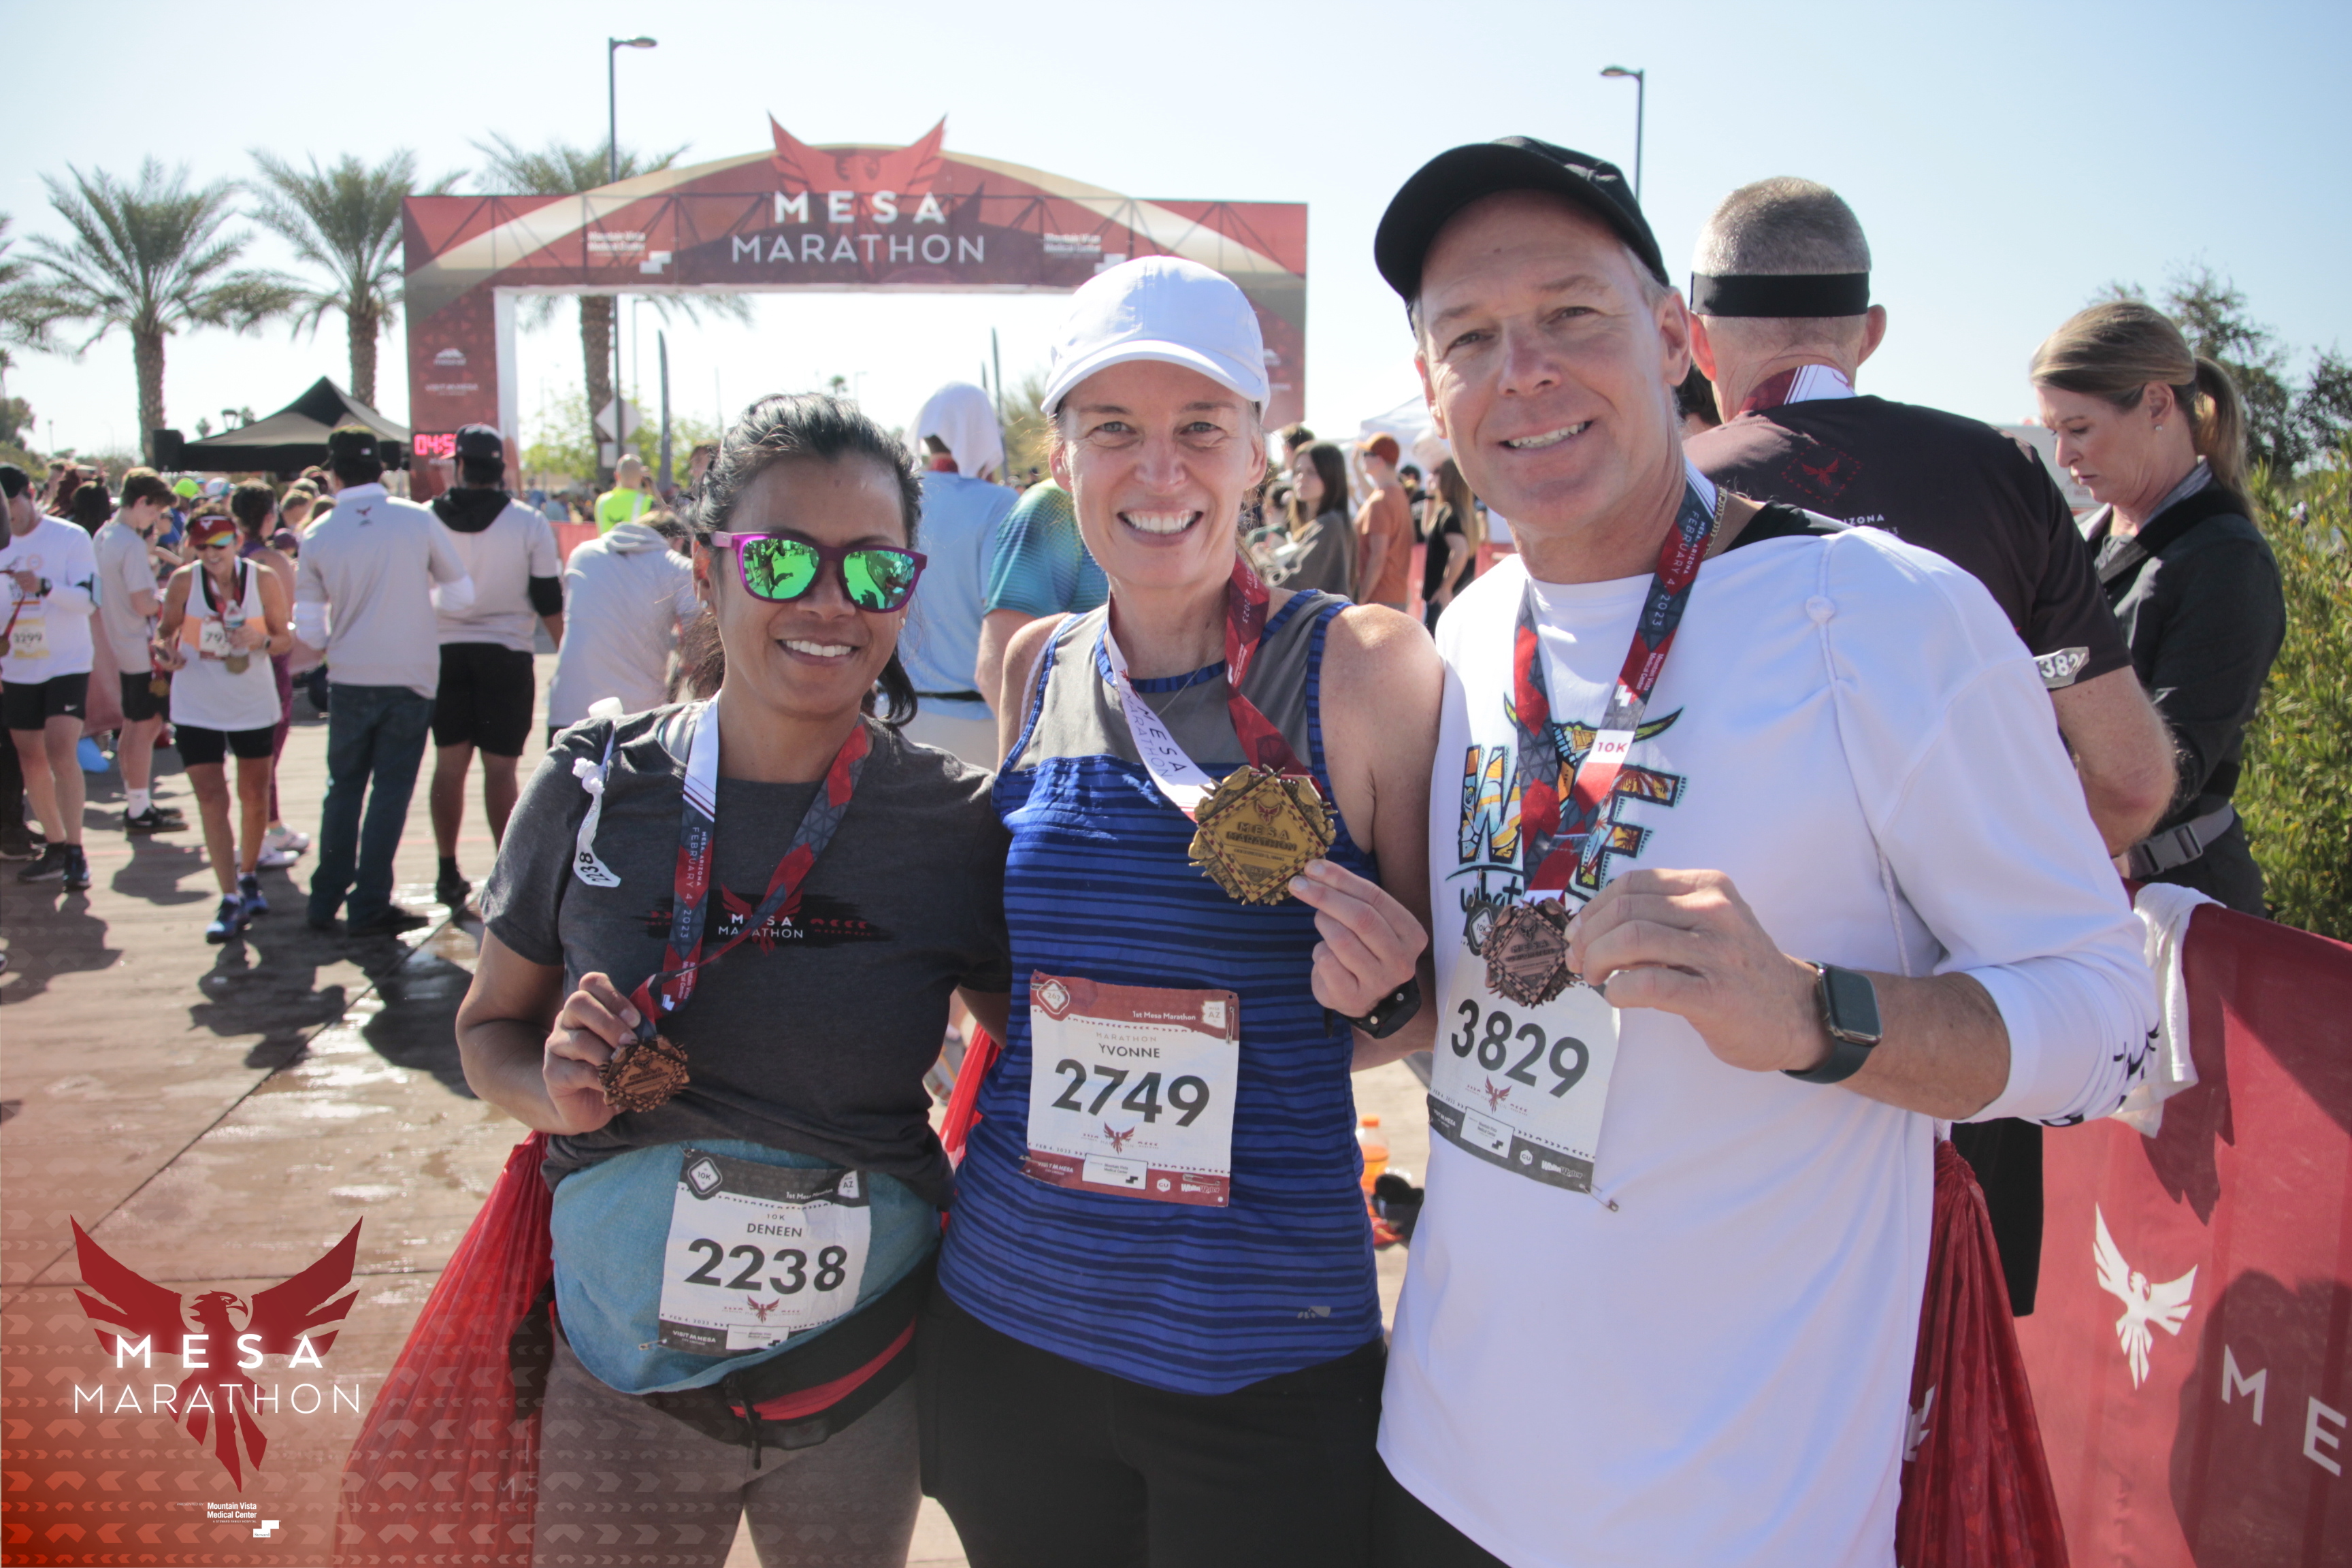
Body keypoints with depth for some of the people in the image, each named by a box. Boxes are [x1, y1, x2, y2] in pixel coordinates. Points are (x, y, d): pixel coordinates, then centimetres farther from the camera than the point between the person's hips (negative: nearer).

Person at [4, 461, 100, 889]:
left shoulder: (70, 538, -6)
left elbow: (87, 598, -13)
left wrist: (43, 586, -29)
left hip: (66, 665, -6)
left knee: (60, 752, -16)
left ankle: (75, 852, -13)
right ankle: (54, 846, 19)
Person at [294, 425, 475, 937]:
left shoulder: (318, 536, -3)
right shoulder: (419, 519, -7)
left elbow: (309, 630, 1)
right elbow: (460, 593, 0)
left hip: (350, 682, 2)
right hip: (411, 679, -2)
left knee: (343, 789, 16)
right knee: (391, 790, 5)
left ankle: (325, 902, 21)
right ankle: (370, 906, 8)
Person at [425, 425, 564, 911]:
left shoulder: (429, 519, -1)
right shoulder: (529, 523, -6)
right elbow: (549, 601, -3)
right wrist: (567, 651, 9)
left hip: (446, 652, 2)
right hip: (507, 655, -2)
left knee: (450, 762, 10)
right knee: (500, 767, 0)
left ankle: (449, 874, 16)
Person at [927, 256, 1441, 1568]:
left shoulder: (1361, 669, -12)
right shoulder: (1042, 670, 1)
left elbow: (1444, 1009, -3)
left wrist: (1383, 989, -22)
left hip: (1264, 1358, -3)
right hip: (1006, 1318, 4)